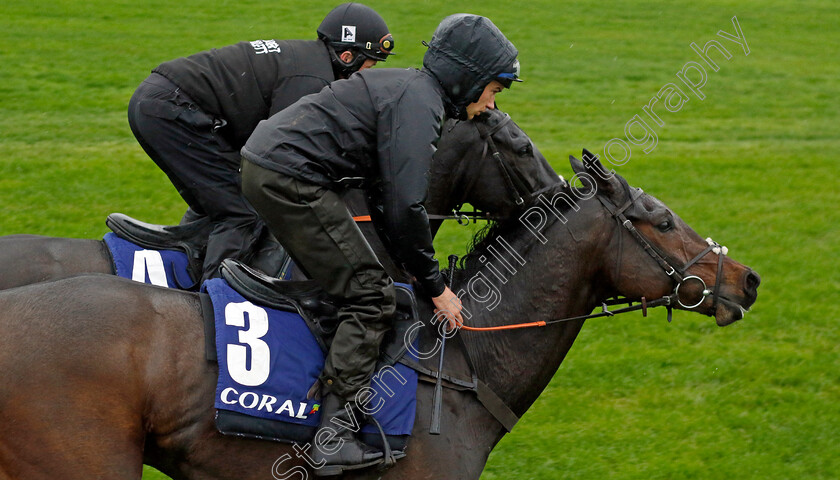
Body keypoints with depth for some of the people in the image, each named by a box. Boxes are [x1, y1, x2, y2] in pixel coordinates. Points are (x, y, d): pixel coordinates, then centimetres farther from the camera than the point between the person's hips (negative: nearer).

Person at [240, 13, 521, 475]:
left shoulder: (413, 91, 18)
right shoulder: (418, 103, -13)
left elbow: (388, 196, 25)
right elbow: (404, 207, -20)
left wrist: (416, 268, 25)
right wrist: (434, 286, -10)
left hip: (266, 164, 11)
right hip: (289, 180, -11)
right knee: (370, 293, -8)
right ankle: (334, 438, -12)